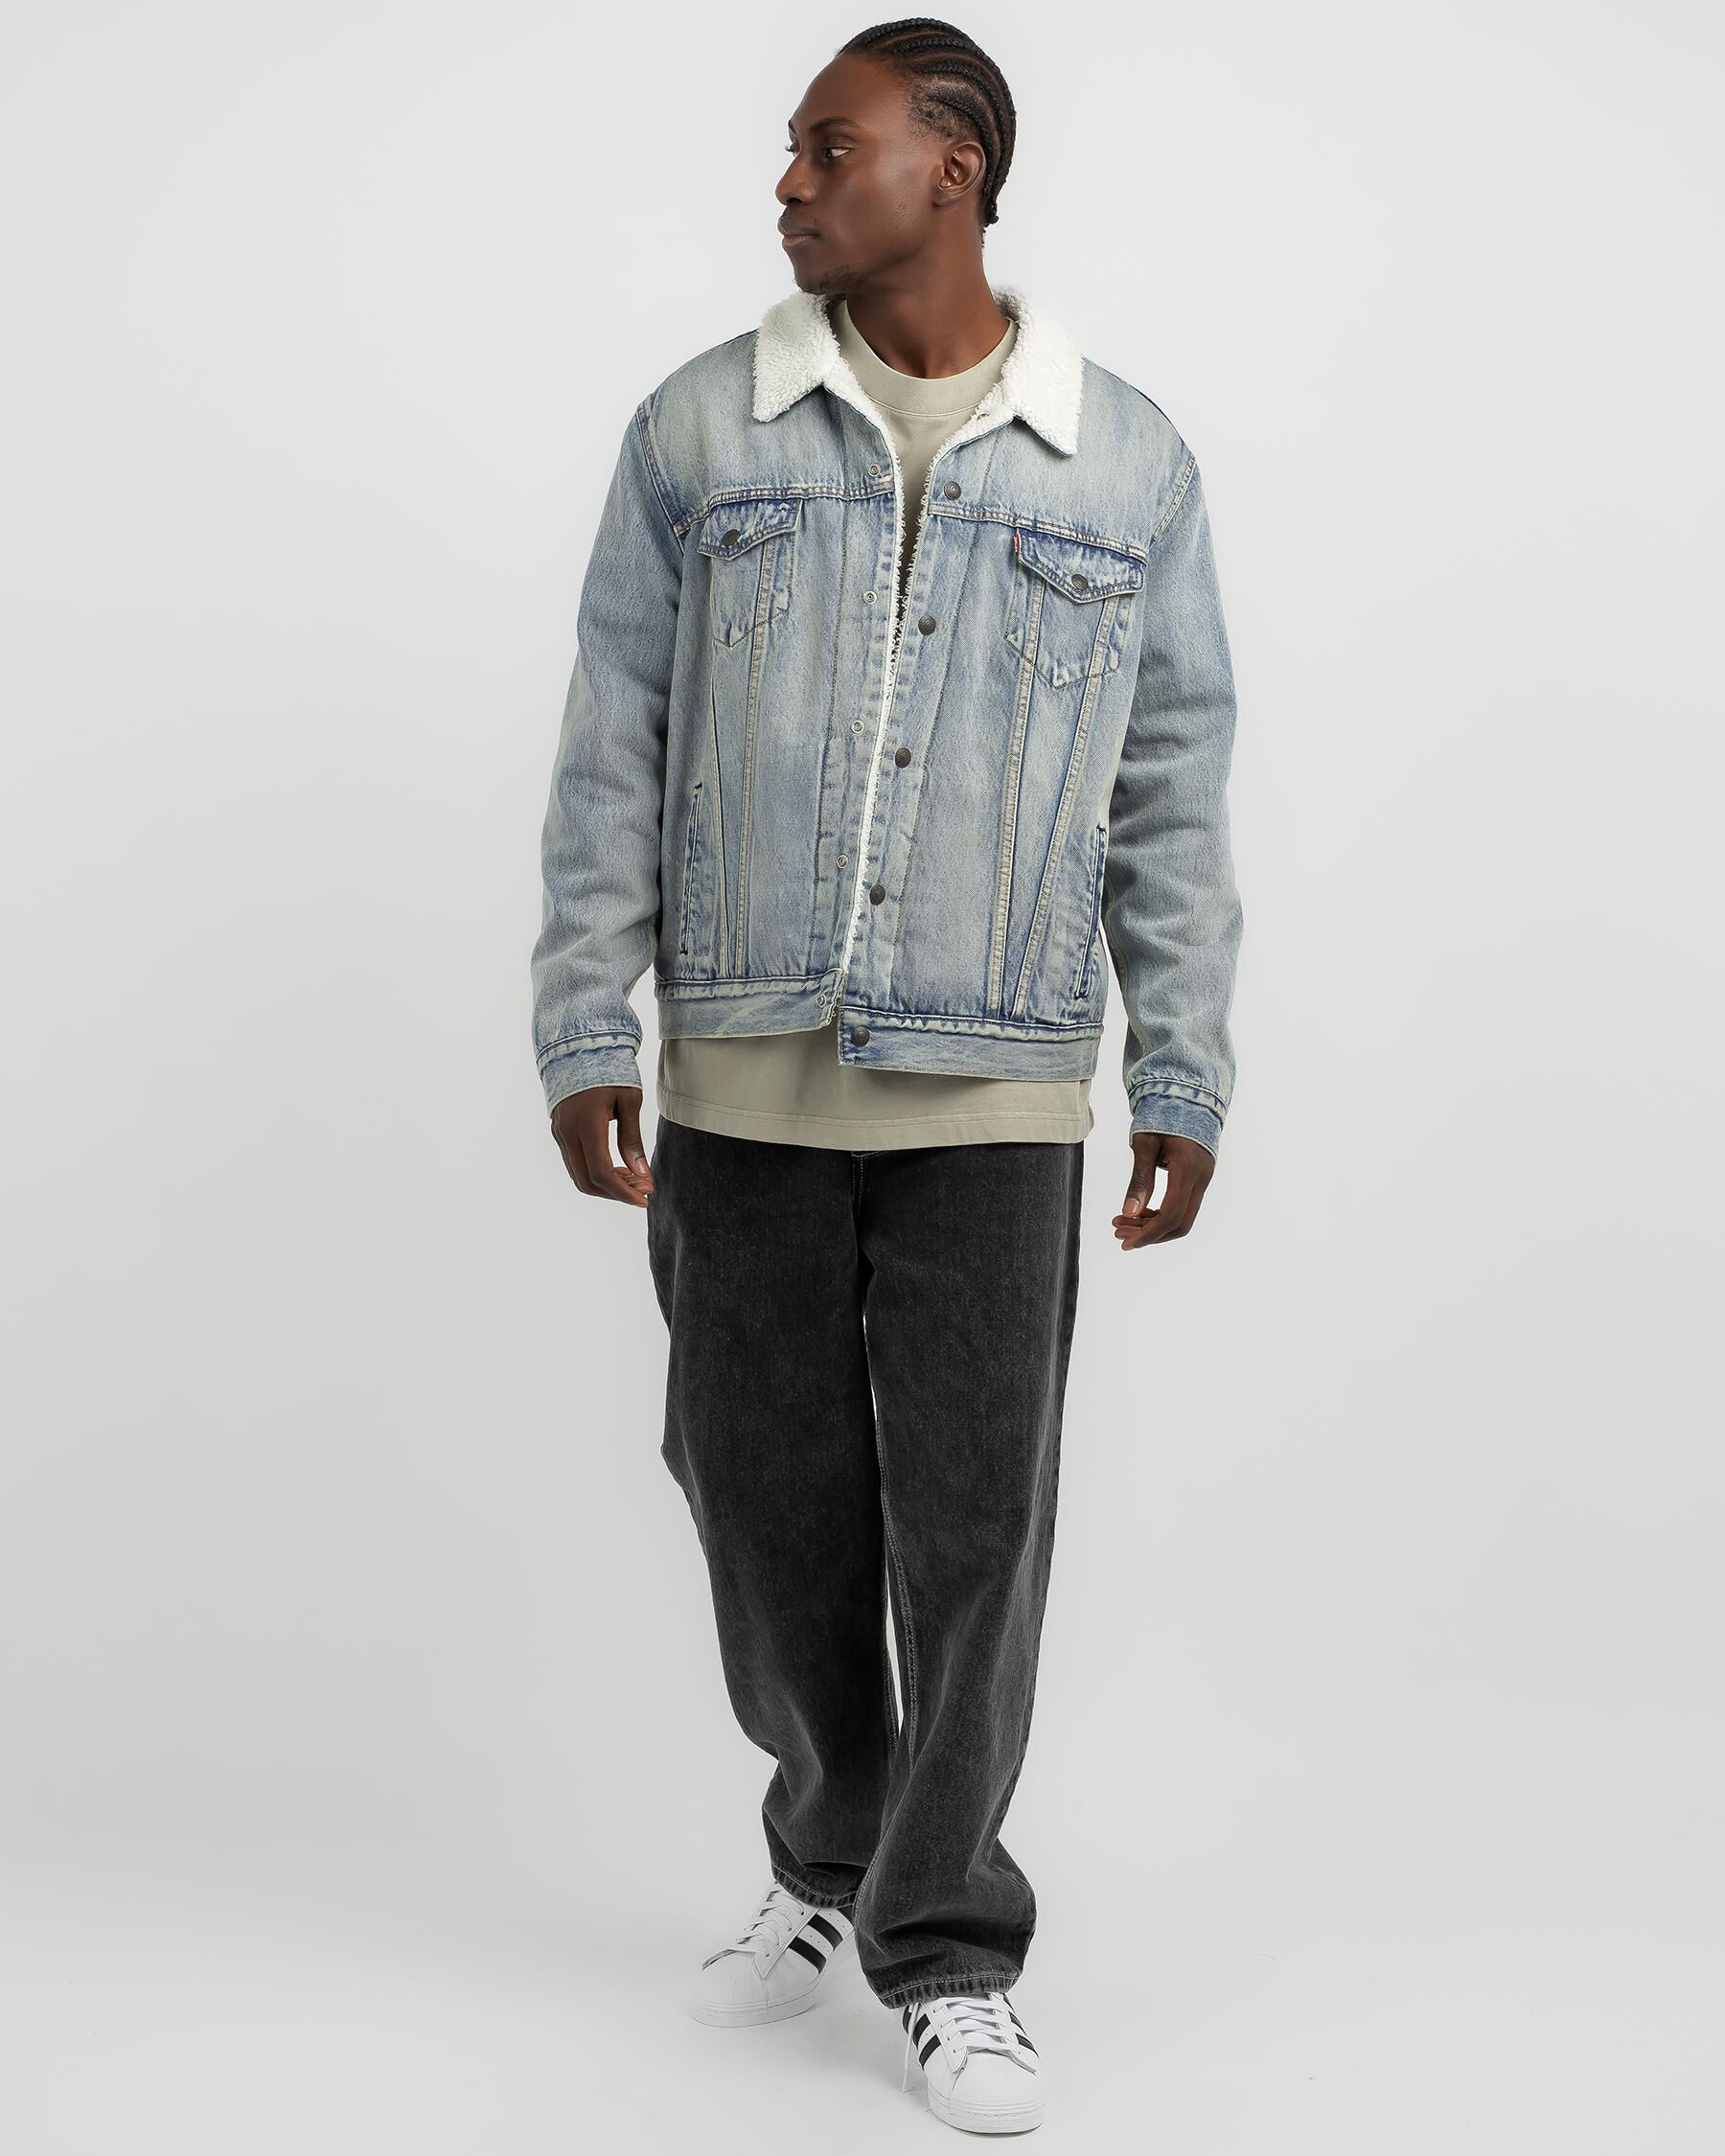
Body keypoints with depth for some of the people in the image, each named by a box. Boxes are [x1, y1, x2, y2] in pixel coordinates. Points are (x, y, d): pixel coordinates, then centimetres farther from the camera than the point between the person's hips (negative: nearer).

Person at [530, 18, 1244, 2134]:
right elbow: (613, 753, 4)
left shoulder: (1124, 461, 3)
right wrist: (581, 1038, -2)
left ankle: (948, 1955, 14)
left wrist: (1185, 1085, 2)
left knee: (974, 1527, -1)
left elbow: (1171, 792, 5)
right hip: (739, 1078, 1)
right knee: (773, 1504, 9)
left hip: (993, 1092, -1)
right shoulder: (698, 431, 3)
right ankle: (832, 1860, 33)